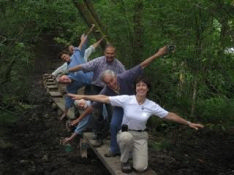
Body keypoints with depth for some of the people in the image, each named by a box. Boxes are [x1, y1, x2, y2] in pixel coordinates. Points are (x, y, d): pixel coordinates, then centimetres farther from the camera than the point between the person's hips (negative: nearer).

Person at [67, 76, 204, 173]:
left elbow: (169, 115, -3)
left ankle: (137, 152, 21)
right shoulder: (126, 99, -16)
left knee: (140, 168, -16)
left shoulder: (152, 105, -10)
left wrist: (188, 123, -4)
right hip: (126, 133, -1)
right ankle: (125, 161, -7)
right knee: (126, 137, -40)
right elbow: (104, 98, -19)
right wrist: (83, 97, -24)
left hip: (141, 136, 1)